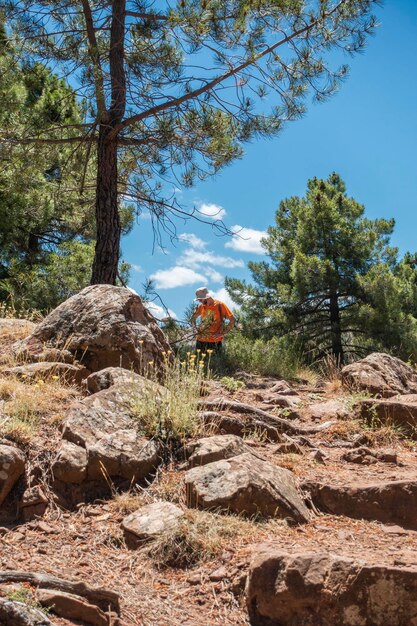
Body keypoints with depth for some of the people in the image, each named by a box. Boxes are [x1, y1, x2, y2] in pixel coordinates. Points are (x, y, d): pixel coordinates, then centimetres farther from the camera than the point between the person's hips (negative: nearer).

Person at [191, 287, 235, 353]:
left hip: (215, 342, -4)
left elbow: (232, 320, -8)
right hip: (201, 341, 4)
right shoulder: (201, 306, 6)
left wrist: (222, 333, -15)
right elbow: (193, 318, 23)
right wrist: (195, 328, 3)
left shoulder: (220, 305, -7)